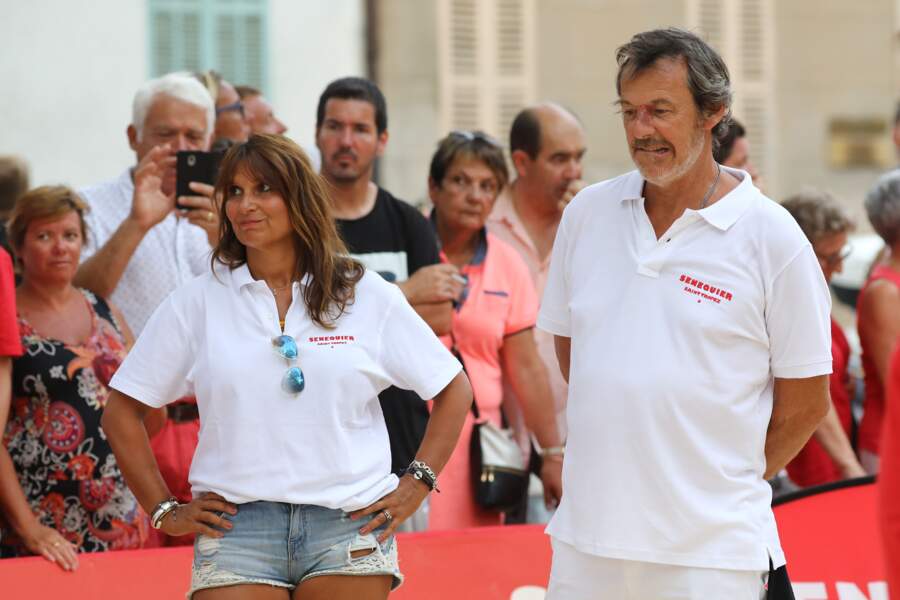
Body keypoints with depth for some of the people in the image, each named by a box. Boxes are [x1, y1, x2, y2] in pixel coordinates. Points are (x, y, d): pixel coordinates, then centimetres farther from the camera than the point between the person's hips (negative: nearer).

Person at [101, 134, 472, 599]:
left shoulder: (368, 297, 7)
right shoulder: (197, 303, 6)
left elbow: (454, 390, 13)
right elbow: (122, 410, 10)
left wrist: (417, 484, 4)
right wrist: (165, 511, 3)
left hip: (350, 526, 0)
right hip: (234, 527, 0)